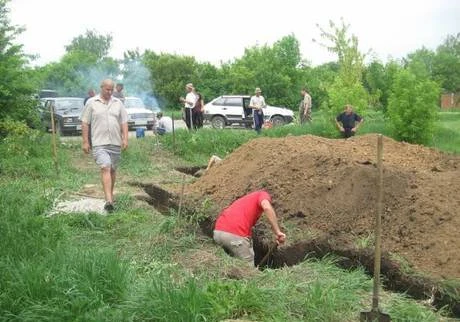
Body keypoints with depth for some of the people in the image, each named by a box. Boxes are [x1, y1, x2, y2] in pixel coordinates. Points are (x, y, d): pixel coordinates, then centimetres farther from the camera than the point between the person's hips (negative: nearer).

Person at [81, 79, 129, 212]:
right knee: (105, 168, -16)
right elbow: (85, 123, 2)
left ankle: (110, 194, 28)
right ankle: (109, 200, -22)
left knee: (113, 169, 11)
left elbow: (124, 122, 10)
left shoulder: (118, 103, 12)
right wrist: (85, 142, -3)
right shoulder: (91, 103, 3)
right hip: (99, 143, -4)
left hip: (115, 143, 4)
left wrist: (125, 138, -1)